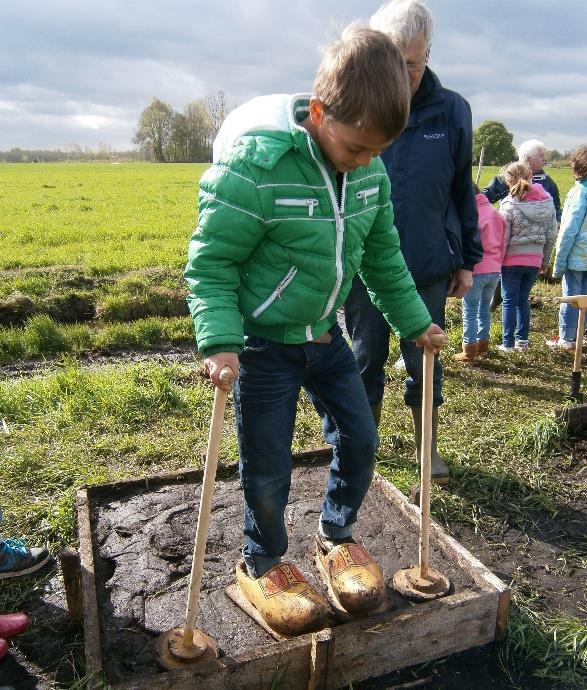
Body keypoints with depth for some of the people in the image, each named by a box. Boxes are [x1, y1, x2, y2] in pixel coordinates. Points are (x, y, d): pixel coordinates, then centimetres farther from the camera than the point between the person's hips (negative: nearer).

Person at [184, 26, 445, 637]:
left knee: (360, 439, 11)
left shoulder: (369, 170, -3)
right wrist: (219, 340, -29)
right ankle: (262, 564, 33)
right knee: (268, 467, 5)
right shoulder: (254, 165, -24)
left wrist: (413, 320, 13)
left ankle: (336, 536, 38)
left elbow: (382, 255, 10)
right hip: (262, 341, -6)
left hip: (325, 333, 6)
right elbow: (210, 262, -18)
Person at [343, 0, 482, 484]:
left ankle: (428, 447, 33)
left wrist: (467, 260, 7)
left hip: (429, 267, 1)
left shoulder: (452, 111, -2)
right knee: (367, 361, 14)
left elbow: (463, 191, 7)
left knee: (425, 363, 12)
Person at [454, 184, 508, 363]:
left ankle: (469, 352, 3)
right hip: (494, 270, 7)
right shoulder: (496, 214, 8)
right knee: (485, 308, 18)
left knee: (470, 311, 0)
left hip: (476, 270, -7)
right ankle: (482, 344, 27)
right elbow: (503, 242, 12)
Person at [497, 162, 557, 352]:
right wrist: (545, 261, 16)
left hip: (512, 260, -4)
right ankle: (522, 340, 20)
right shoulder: (547, 201, 1)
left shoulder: (509, 205, -14)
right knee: (523, 299, 17)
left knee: (509, 301, 5)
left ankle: (508, 343, 7)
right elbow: (551, 235, 6)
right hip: (534, 261, 5)